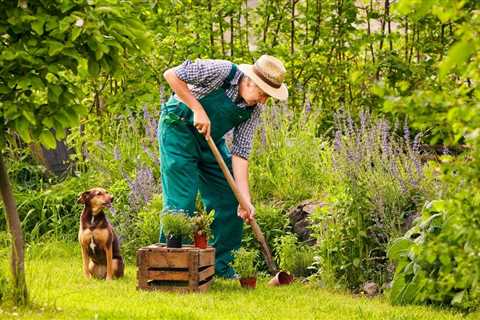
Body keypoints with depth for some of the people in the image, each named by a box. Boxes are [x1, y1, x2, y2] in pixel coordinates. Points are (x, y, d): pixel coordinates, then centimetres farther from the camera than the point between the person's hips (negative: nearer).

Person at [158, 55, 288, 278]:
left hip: (210, 139, 7)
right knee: (182, 200, -14)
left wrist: (245, 199, -17)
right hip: (178, 128, -7)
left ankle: (220, 264, 12)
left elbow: (240, 153, -9)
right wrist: (197, 108, -28)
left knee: (230, 200, 2)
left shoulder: (254, 109, -9)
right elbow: (171, 75, -22)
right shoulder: (221, 72, -26)